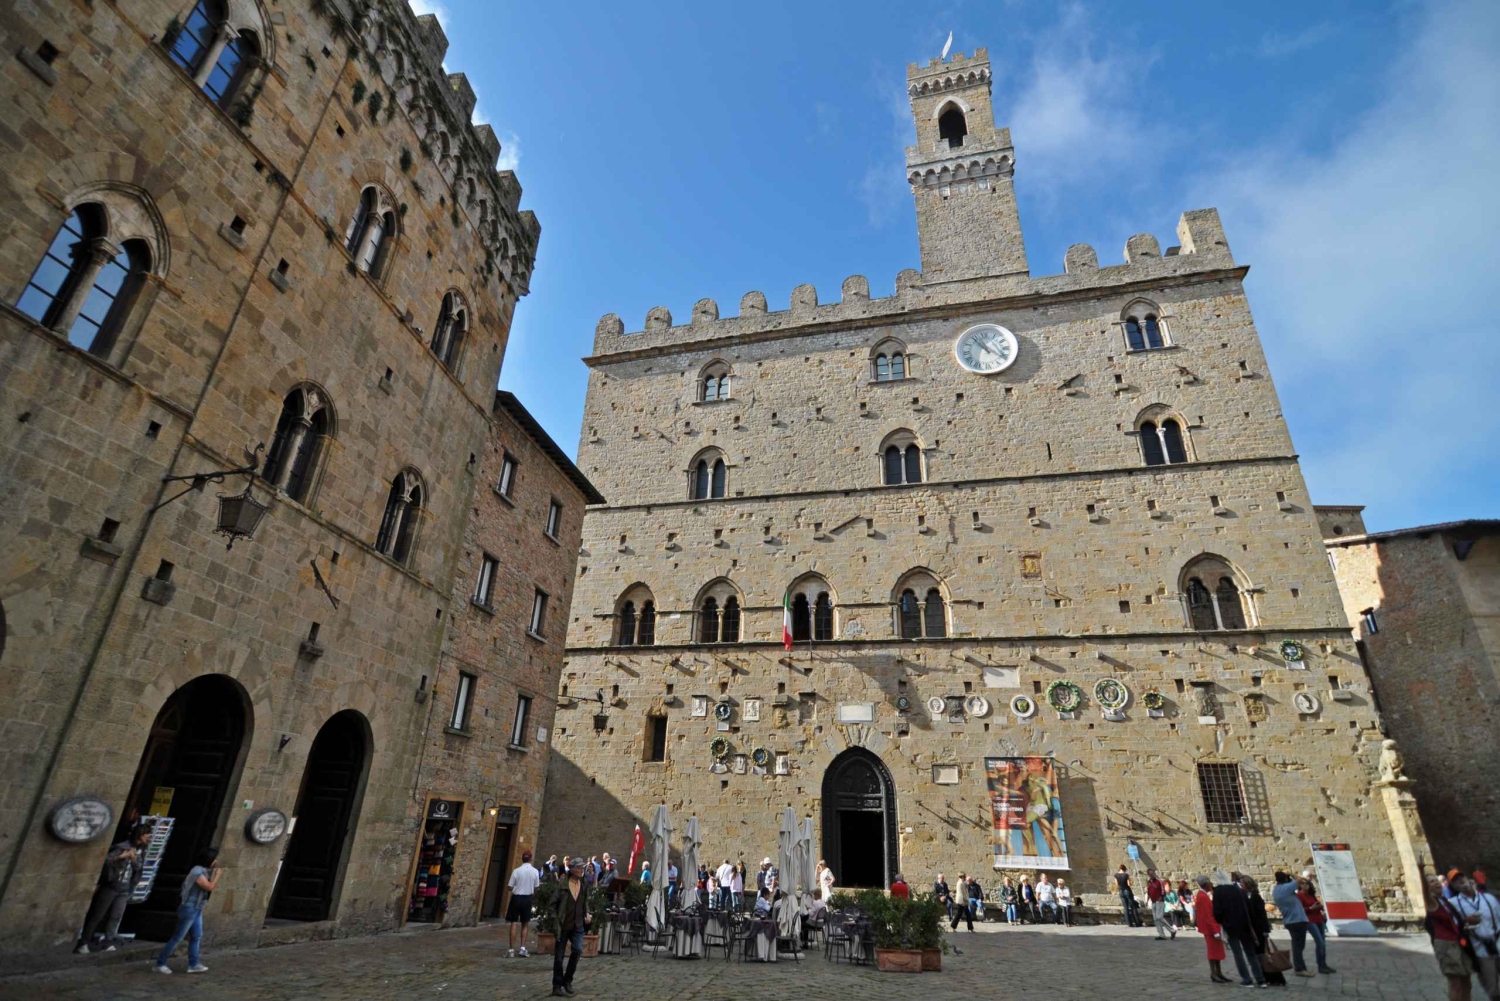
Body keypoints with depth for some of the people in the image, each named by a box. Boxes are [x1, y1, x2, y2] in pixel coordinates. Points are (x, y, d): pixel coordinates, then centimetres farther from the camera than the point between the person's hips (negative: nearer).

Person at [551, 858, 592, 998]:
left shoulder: (584, 885, 5)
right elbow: (554, 903, -6)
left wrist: (587, 914, 1)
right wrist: (555, 919, -14)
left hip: (578, 924, 3)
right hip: (563, 924, -3)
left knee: (578, 950, -13)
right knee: (559, 956, 3)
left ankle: (567, 980, 8)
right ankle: (557, 986, 19)